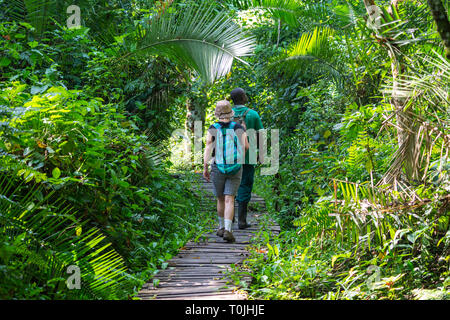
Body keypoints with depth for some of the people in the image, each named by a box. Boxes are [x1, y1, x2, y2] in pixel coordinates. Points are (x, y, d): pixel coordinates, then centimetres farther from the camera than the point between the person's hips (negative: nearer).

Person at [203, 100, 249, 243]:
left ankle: (221, 227, 29)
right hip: (235, 169, 0)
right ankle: (227, 230, -17)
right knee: (229, 200, -4)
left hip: (218, 168, 0)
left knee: (220, 199, 16)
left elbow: (208, 148, -11)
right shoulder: (239, 129, -3)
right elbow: (246, 147, 5)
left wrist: (205, 167, -7)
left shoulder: (213, 129, -6)